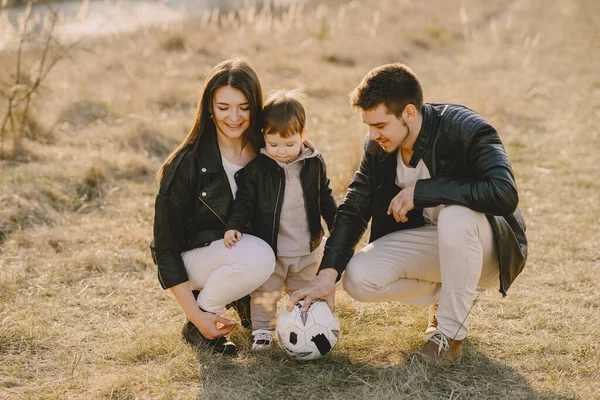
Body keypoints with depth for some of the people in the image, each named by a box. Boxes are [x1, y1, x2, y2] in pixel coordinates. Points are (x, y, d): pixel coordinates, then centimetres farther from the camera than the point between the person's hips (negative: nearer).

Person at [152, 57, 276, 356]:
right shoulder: (188, 163, -20)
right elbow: (165, 246, -15)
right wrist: (195, 317, -20)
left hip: (245, 246, 6)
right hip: (193, 257, -6)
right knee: (257, 257, -35)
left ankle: (247, 299, 6)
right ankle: (195, 329, -11)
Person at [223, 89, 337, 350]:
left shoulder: (315, 163, -3)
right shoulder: (257, 167, -11)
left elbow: (325, 199, 9)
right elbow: (244, 200, -6)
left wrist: (338, 227, 11)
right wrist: (234, 226, -18)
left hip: (308, 250, 2)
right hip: (268, 248, -2)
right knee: (264, 294, 6)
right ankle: (262, 332, 21)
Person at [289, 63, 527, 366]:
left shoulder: (465, 129, -26)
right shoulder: (377, 147, -7)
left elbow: (504, 194, -39)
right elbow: (353, 209, -4)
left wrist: (421, 190, -34)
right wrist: (327, 273, -18)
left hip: (488, 246, -5)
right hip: (434, 241, 6)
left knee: (455, 217, -39)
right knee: (357, 279, -17)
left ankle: (451, 332, -19)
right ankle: (445, 295, 10)